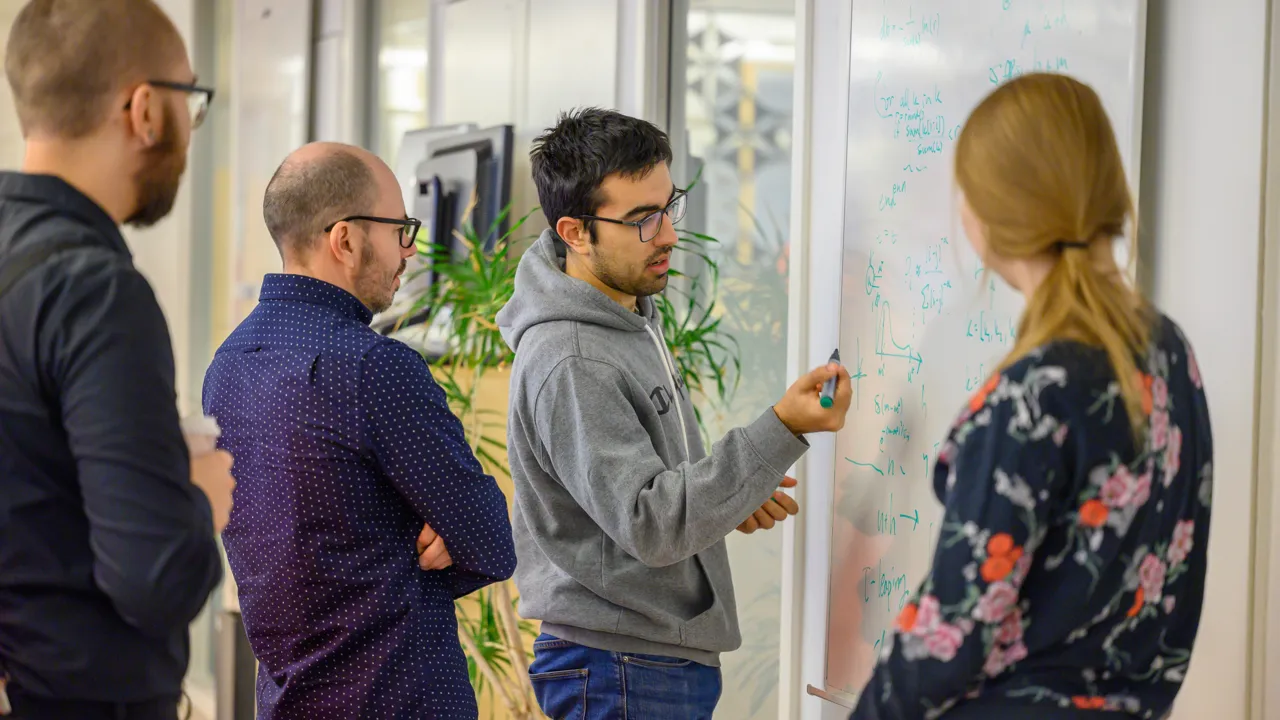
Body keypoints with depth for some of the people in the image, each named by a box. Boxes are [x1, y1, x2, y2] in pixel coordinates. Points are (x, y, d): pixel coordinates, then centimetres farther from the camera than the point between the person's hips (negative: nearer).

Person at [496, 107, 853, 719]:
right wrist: (782, 431, -30)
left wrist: (730, 495, 5)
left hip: (675, 659, 9)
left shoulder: (632, 317, 10)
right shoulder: (568, 364, -22)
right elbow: (650, 527, -26)